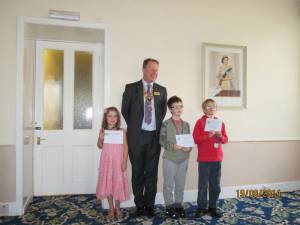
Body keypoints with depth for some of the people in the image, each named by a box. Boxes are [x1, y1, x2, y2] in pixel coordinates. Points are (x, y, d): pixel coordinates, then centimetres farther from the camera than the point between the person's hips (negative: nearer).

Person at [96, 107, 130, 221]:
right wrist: (100, 139, -12)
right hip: (107, 160, 2)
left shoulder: (122, 131, -5)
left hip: (118, 161, -1)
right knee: (107, 182, 8)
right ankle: (111, 208, 24)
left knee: (118, 183, 6)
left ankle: (117, 208, 25)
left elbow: (125, 147, -4)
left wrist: (124, 161, -9)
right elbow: (100, 146, 9)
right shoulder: (103, 131, 0)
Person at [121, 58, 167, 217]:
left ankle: (149, 205, 21)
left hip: (154, 136, 2)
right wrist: (133, 126, 6)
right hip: (137, 136, -2)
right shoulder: (131, 88, 1)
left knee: (152, 172, 8)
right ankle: (139, 205, 23)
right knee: (138, 172, 9)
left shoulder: (162, 90, 8)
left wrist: (158, 126, 6)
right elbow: (125, 110, 5)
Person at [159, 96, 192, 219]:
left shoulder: (186, 124, 7)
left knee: (180, 184, 13)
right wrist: (173, 146, -24)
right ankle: (169, 207, 18)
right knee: (168, 184, 6)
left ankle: (179, 205, 27)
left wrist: (189, 147, -11)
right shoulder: (165, 124, -7)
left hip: (183, 159, 4)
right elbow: (162, 141, -11)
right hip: (169, 158, -4)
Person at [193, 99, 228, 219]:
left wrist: (220, 136, -8)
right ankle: (201, 208, 14)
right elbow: (195, 139, -11)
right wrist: (208, 135, -21)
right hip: (204, 159, -4)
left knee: (215, 185, 10)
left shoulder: (220, 122, 10)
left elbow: (225, 139, 12)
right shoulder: (200, 122, -4)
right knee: (203, 184, 2)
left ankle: (212, 207, 23)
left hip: (217, 158, 4)